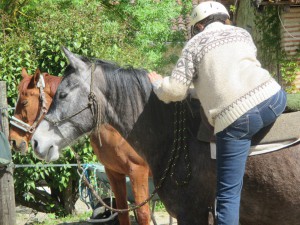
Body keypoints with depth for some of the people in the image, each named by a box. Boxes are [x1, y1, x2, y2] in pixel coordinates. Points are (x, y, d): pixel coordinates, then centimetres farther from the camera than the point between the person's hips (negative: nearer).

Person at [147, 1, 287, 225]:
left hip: (234, 119, -3)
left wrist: (158, 85, 27)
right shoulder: (242, 33, 24)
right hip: (272, 100, 3)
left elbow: (176, 89, 7)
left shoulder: (194, 45, 11)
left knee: (228, 192, 2)